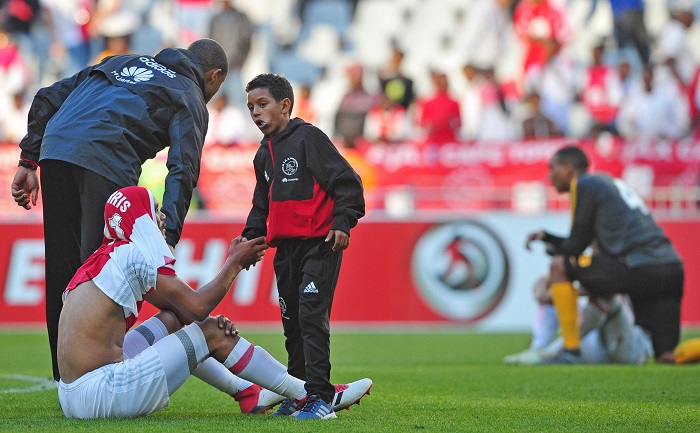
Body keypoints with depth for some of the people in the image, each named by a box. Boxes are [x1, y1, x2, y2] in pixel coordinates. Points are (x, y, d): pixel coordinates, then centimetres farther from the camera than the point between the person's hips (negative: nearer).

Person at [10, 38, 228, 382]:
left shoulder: (124, 62, 34)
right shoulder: (191, 99, 14)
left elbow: (48, 98, 26)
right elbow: (182, 170, -2)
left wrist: (29, 161, 23)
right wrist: (168, 240, -11)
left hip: (54, 148, 6)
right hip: (106, 162, -6)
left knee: (63, 266, 12)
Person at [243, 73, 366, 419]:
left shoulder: (308, 137, -8)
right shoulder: (264, 155, 17)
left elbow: (347, 181, -12)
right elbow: (262, 205, 27)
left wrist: (342, 222, -19)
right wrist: (251, 237, 14)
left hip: (319, 244, -8)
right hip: (285, 247, 8)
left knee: (312, 316, -15)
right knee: (291, 321, 11)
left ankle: (319, 397, -17)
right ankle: (296, 394, 19)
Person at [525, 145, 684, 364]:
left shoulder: (585, 185, 2)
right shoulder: (608, 182, 28)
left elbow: (575, 246, 5)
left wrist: (553, 250, 24)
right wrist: (547, 237, 31)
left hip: (639, 269, -8)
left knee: (559, 265, 4)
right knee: (668, 359, 6)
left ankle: (571, 350, 2)